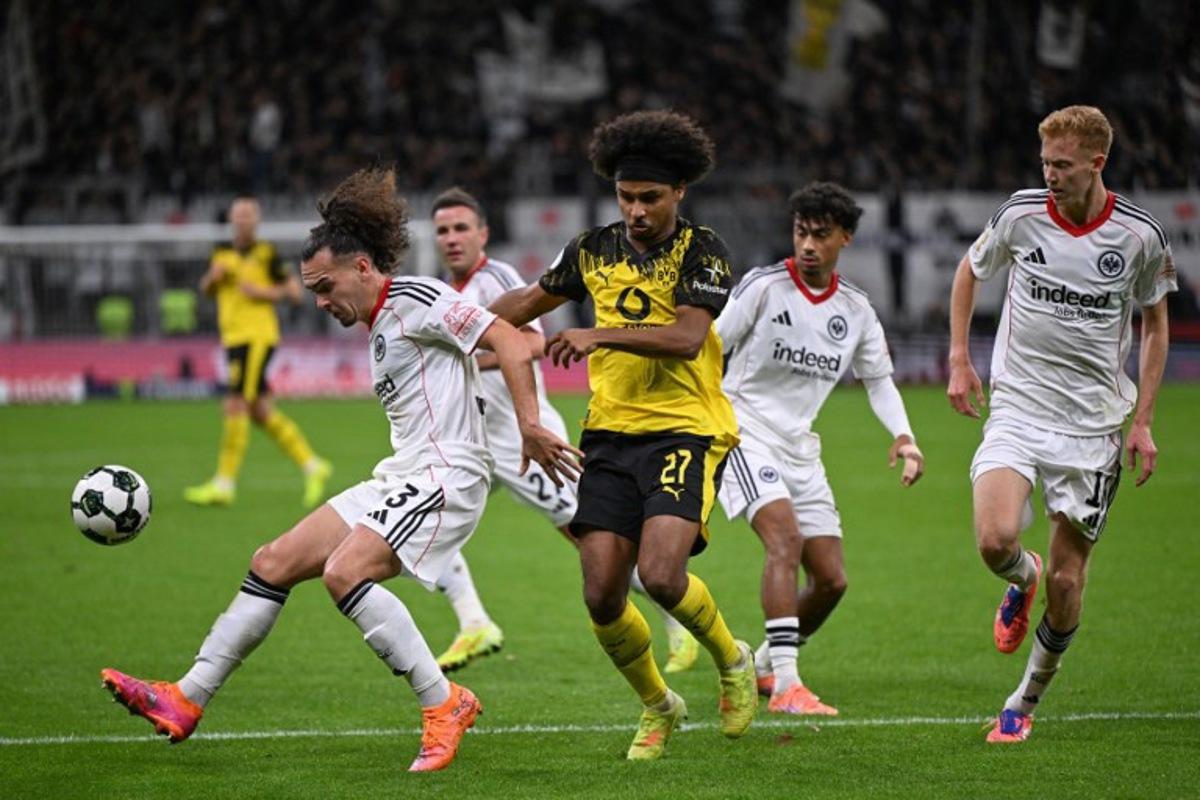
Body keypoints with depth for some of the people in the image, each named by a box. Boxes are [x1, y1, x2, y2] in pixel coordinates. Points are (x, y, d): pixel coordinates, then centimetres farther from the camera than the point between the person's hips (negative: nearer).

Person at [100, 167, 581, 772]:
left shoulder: (416, 300, -9)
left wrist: (529, 426, -21)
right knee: (275, 563, 5)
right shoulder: (379, 325, 20)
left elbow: (507, 340, -15)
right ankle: (185, 702, 9)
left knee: (344, 571, -27)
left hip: (445, 474, -10)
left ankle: (444, 705, -17)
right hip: (401, 477, 10)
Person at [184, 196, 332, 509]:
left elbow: (294, 290, -4)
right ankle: (312, 465, 18)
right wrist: (213, 277, 4)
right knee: (261, 411, 8)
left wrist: (261, 292, -16)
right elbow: (206, 290, 26)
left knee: (235, 406, -12)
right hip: (233, 339, 8)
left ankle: (224, 484, -10)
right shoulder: (222, 253, 14)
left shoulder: (265, 254, -4)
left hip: (257, 338, -8)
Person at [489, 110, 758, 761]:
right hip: (610, 435, 5)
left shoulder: (701, 250, -6)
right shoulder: (595, 249, 9)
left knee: (661, 574, -22)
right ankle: (657, 706, 21)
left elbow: (686, 338, -20)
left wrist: (597, 335, -28)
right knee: (601, 595, -4)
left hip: (686, 430, -5)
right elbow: (532, 299, 26)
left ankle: (733, 660, 9)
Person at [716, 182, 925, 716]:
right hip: (745, 432, -6)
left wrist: (902, 436, 3)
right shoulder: (763, 286, -10)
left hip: (799, 448, 6)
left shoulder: (855, 309, 6)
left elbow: (878, 378, 18)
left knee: (831, 578, 2)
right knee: (785, 537, -28)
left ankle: (764, 667, 26)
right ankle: (786, 684, -33)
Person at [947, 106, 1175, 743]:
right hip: (1017, 409, 0)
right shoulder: (1021, 214, -5)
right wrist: (958, 360, 8)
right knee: (996, 541, -23)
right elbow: (971, 271, 16)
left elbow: (1155, 322, 9)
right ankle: (1023, 579, 15)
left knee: (1067, 582, 0)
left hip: (1093, 424, 0)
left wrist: (1142, 419, 3)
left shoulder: (1139, 235, -6)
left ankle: (1025, 702, 21)